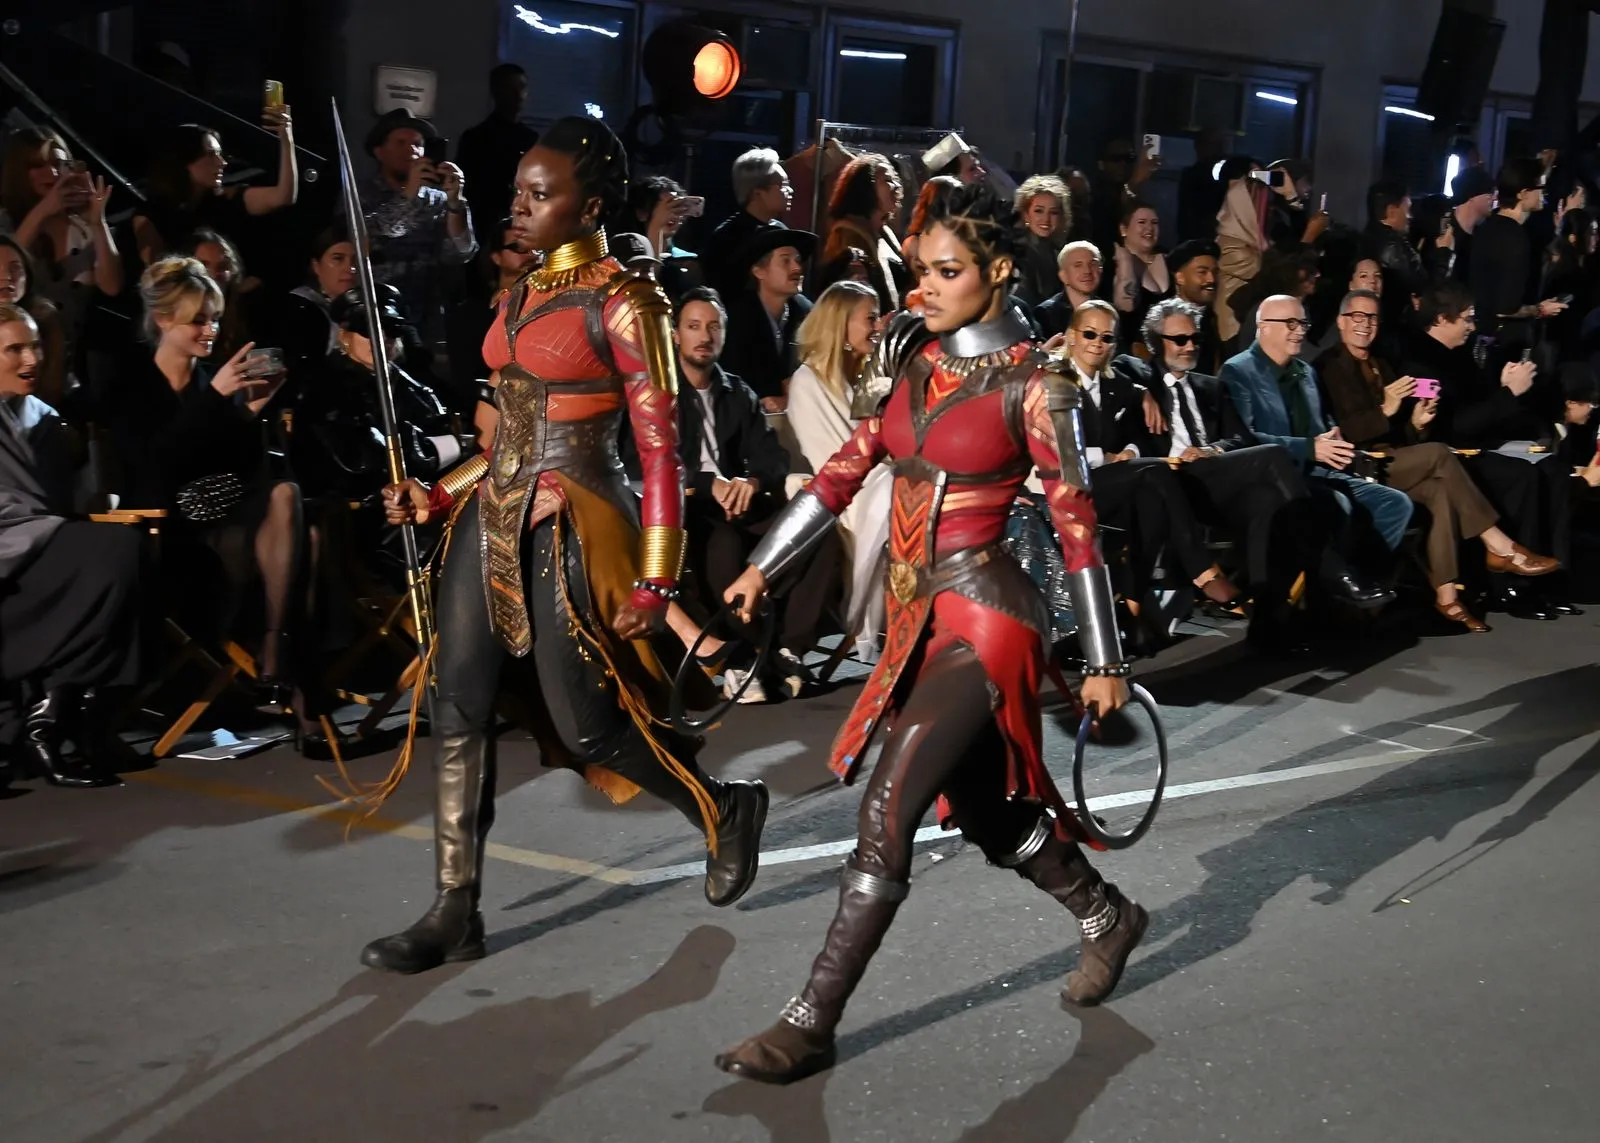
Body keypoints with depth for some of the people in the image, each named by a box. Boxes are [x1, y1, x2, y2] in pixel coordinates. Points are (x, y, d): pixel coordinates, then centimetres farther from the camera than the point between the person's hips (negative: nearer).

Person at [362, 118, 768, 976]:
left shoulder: (621, 302, -10)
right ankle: (455, 913, 10)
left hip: (570, 525, -8)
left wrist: (655, 582, -15)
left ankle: (725, 811, 25)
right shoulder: (524, 293, 13)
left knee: (587, 725, -2)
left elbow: (659, 445, -12)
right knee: (458, 712, 3)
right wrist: (440, 495, 9)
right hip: (494, 517, 8)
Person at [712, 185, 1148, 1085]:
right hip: (923, 615, 8)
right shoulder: (915, 363, 8)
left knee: (887, 814, -14)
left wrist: (1105, 661, -6)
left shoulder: (1031, 384, -10)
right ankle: (1108, 916, 44)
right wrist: (761, 569, 6)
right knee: (986, 814, 19)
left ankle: (810, 1028, -8)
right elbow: (845, 471, 10)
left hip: (985, 617, -7)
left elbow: (1077, 526, -8)